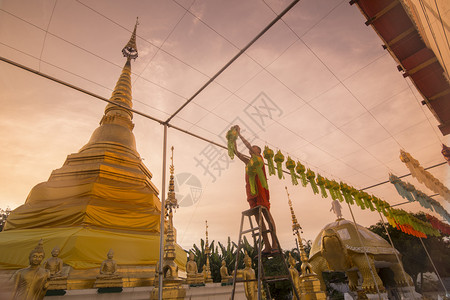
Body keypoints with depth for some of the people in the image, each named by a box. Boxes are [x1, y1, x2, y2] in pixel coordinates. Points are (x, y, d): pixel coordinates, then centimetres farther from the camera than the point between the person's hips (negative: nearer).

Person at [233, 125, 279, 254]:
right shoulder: (248, 162, 27)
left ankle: (275, 245, -14)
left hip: (259, 188, -7)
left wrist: (239, 134, 8)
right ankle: (267, 246, -2)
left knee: (266, 215, -12)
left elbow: (248, 145, 0)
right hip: (251, 190, 7)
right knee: (258, 217, -1)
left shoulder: (259, 158, 9)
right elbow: (237, 152, 28)